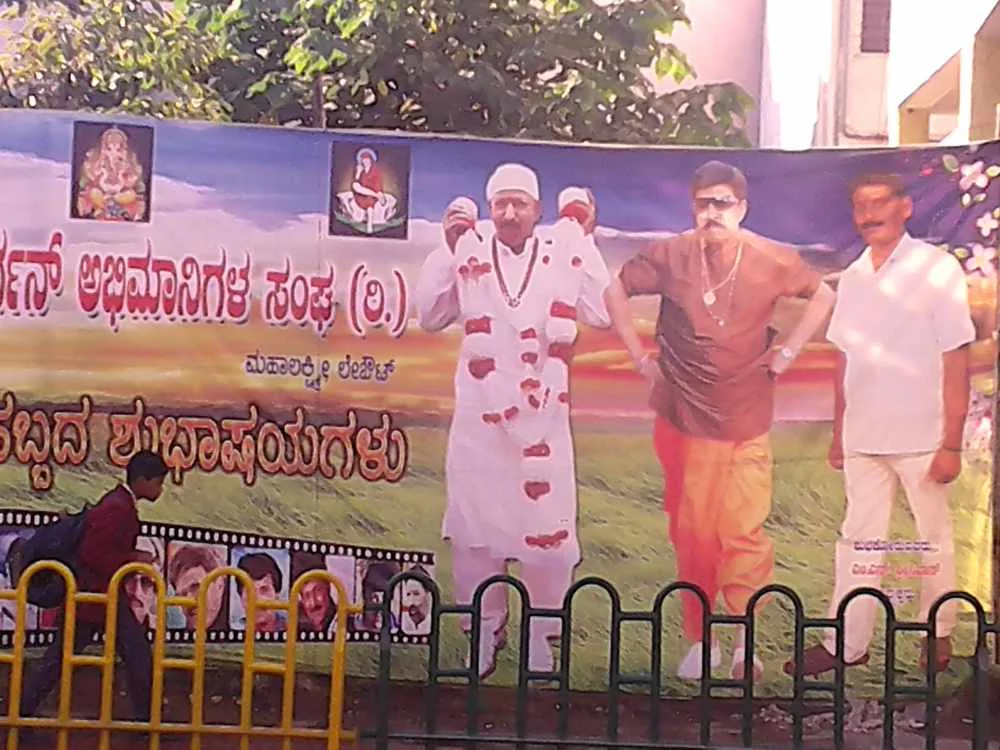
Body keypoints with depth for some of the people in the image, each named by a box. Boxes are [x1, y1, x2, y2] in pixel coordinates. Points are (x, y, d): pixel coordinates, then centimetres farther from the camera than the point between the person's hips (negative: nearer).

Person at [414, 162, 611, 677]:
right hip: (479, 417, 1)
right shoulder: (469, 255, 0)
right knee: (473, 528, 8)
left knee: (548, 531, 2)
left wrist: (585, 240, -10)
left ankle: (540, 634, 19)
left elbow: (601, 314, -10)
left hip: (543, 418, -1)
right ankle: (483, 631, 23)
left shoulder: (564, 255, -1)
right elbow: (429, 316, -3)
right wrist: (449, 249, -9)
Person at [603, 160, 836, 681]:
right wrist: (638, 354, 5)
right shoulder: (671, 256, -5)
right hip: (683, 419, 1)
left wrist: (788, 351, 5)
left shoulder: (772, 261, -4)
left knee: (743, 532, -5)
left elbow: (823, 295, 12)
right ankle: (699, 640, 20)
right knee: (691, 534, 7)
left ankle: (744, 641, 8)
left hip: (747, 423, 0)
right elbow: (616, 291, 9)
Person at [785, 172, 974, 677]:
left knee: (934, 540, 9)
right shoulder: (853, 276, 9)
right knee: (858, 540, 7)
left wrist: (952, 443, -14)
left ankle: (938, 635, 24)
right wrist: (838, 432, 12)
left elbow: (957, 362, -10)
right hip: (863, 438, 5)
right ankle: (846, 644, 13)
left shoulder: (938, 270, -7)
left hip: (921, 437, -4)